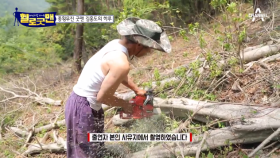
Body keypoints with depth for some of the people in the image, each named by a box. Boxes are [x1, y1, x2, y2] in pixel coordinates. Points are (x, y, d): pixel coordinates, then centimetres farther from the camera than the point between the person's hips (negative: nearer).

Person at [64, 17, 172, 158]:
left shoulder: (117, 44, 0)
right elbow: (102, 97, -20)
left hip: (82, 101, 10)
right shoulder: (121, 63, -28)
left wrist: (137, 90, 21)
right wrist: (124, 104, -3)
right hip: (84, 108, -10)